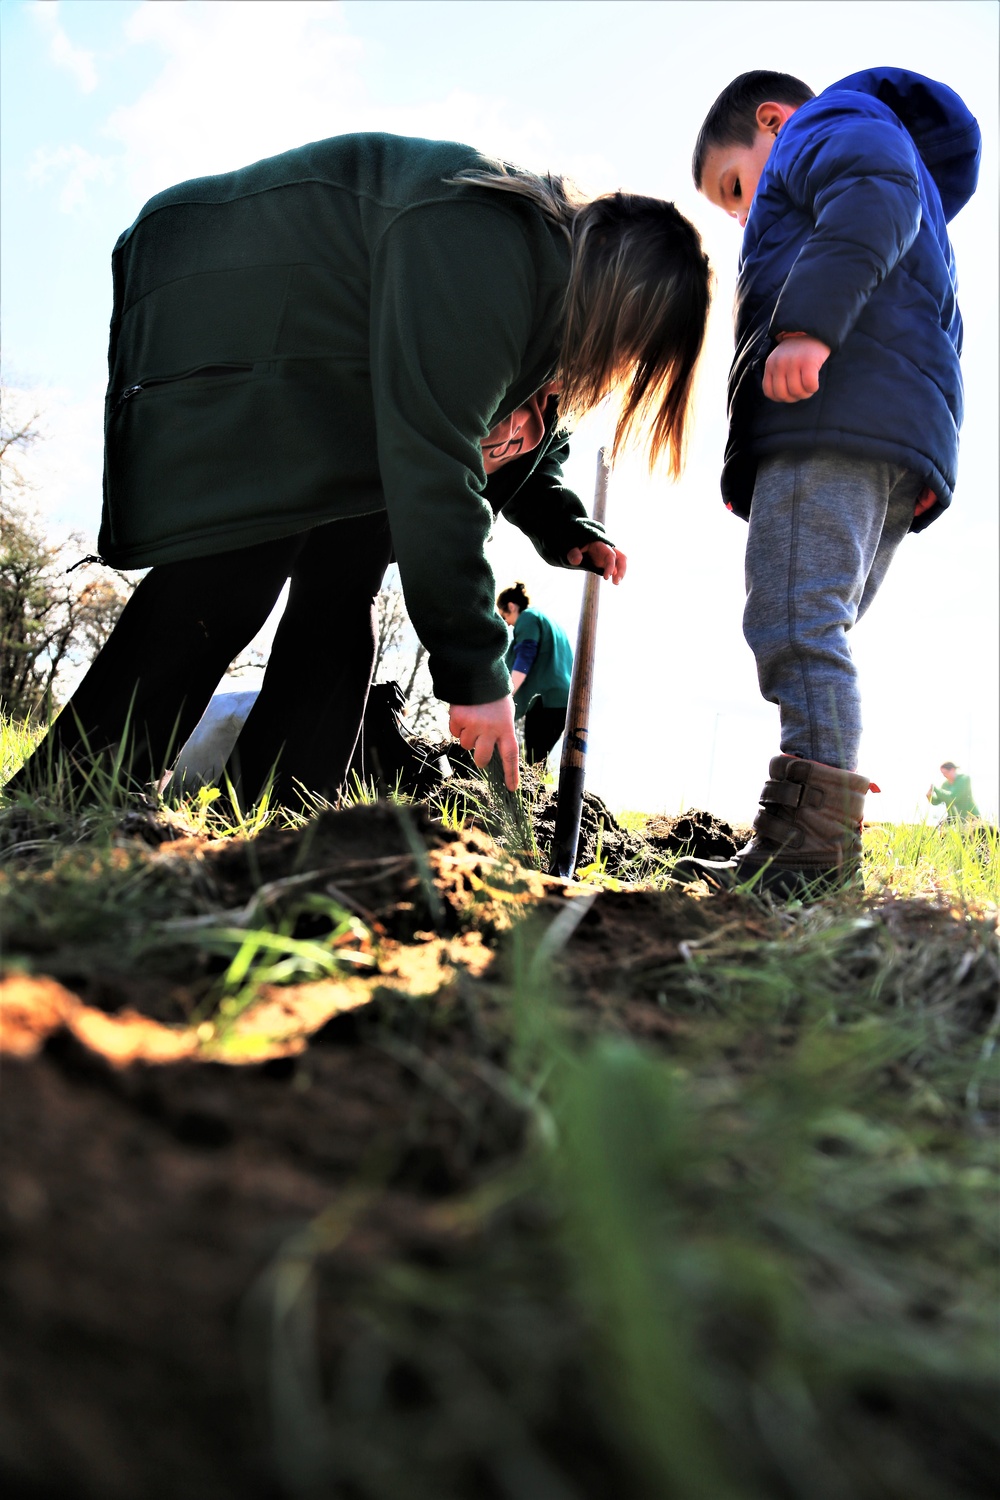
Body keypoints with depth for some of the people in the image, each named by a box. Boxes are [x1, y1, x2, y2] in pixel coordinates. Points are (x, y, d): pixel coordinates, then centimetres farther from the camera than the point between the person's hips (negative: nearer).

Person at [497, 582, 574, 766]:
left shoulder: (528, 618, 1)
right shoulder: (549, 621, 28)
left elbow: (523, 660, -13)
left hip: (545, 699, -9)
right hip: (563, 699, 9)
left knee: (534, 764, -12)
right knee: (540, 761, 9)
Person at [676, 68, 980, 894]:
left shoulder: (833, 125, 15)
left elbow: (874, 203, -10)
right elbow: (938, 330, 35)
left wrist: (809, 324, -23)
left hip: (835, 419, -10)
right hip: (903, 450, 10)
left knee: (795, 620, -19)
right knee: (816, 634, 6)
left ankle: (813, 838, -25)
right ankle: (822, 840, 3)